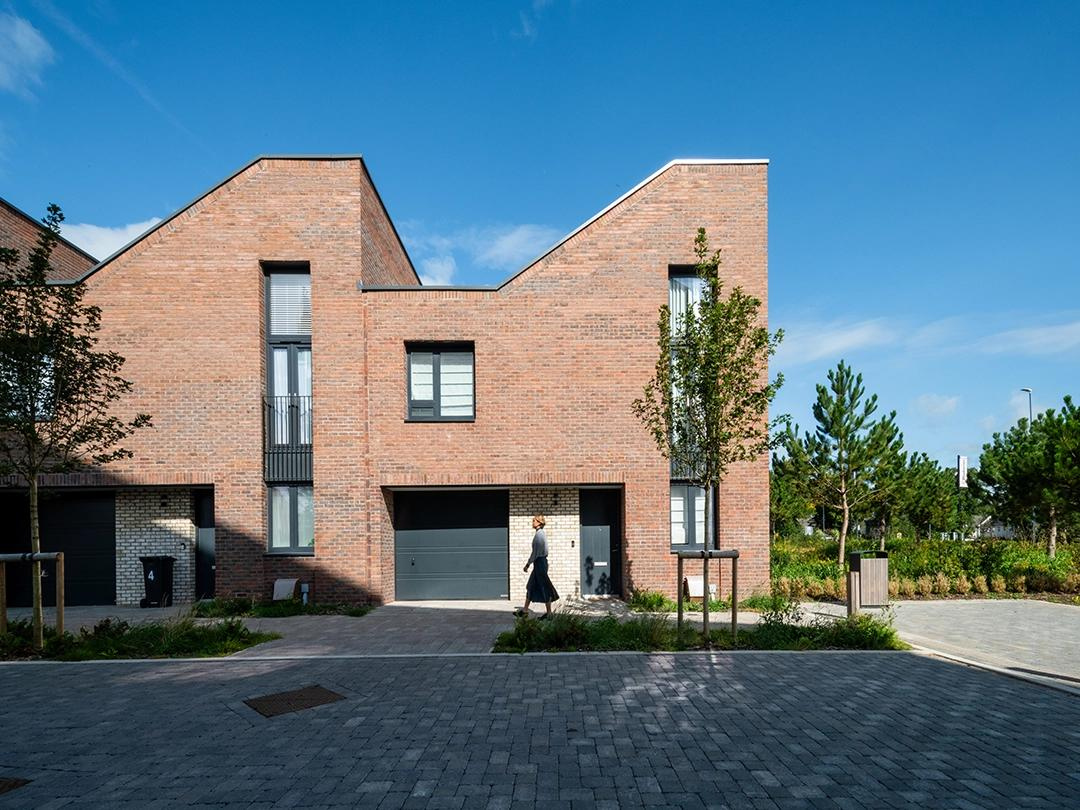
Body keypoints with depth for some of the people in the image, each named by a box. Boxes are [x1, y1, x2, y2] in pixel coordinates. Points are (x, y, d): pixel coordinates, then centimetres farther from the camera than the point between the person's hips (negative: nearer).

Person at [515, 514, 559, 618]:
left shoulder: (538, 535, -17)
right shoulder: (542, 533, 12)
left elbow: (535, 552, -19)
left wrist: (528, 564, -13)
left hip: (539, 562, -10)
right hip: (541, 561, 10)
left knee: (544, 588, -1)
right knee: (531, 586, 14)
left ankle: (549, 612, 7)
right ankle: (525, 610, 20)